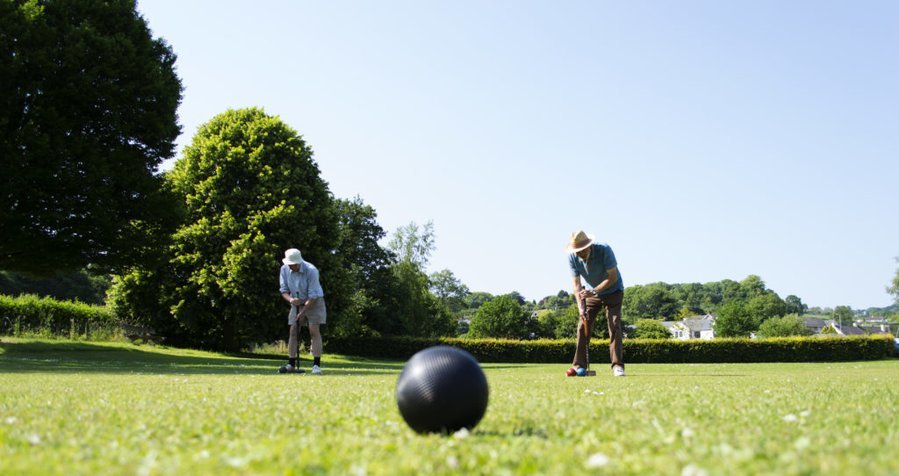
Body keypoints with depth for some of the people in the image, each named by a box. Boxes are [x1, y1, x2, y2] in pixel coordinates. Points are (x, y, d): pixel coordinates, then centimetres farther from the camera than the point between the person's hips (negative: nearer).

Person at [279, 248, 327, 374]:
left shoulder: (311, 271, -27)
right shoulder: (284, 269, -11)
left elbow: (313, 296, -24)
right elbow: (284, 290, -5)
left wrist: (303, 312, -26)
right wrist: (290, 299, -27)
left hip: (314, 302, -5)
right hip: (297, 303, 5)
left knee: (314, 331, -14)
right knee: (293, 332, -1)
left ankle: (317, 364, -16)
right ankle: (291, 364, 3)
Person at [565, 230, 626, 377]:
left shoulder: (604, 250, -28)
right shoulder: (572, 257, -18)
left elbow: (613, 277, -26)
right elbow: (576, 283, -16)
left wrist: (594, 291, -34)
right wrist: (580, 305, -28)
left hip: (612, 291, -3)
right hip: (591, 293, 4)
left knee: (614, 325, -14)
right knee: (583, 327, -4)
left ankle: (617, 365, -14)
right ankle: (579, 365, 1)